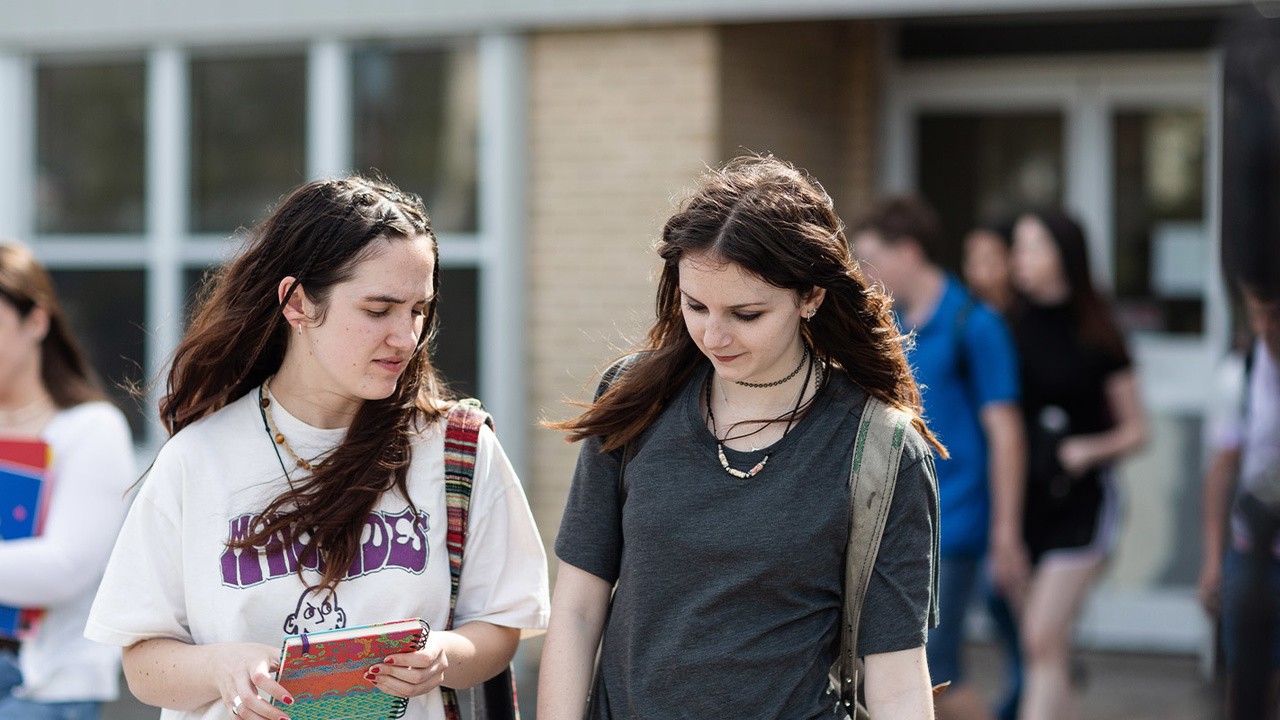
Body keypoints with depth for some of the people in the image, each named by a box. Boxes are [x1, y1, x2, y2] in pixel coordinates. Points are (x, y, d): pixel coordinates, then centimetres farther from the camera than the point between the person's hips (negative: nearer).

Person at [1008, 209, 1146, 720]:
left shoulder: (1097, 338, -3)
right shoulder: (1009, 329, 5)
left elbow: (1136, 429, 4)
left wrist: (1093, 449, -15)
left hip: (1079, 503, -4)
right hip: (1020, 500, 4)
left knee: (1045, 639, -14)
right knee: (1041, 650, 9)